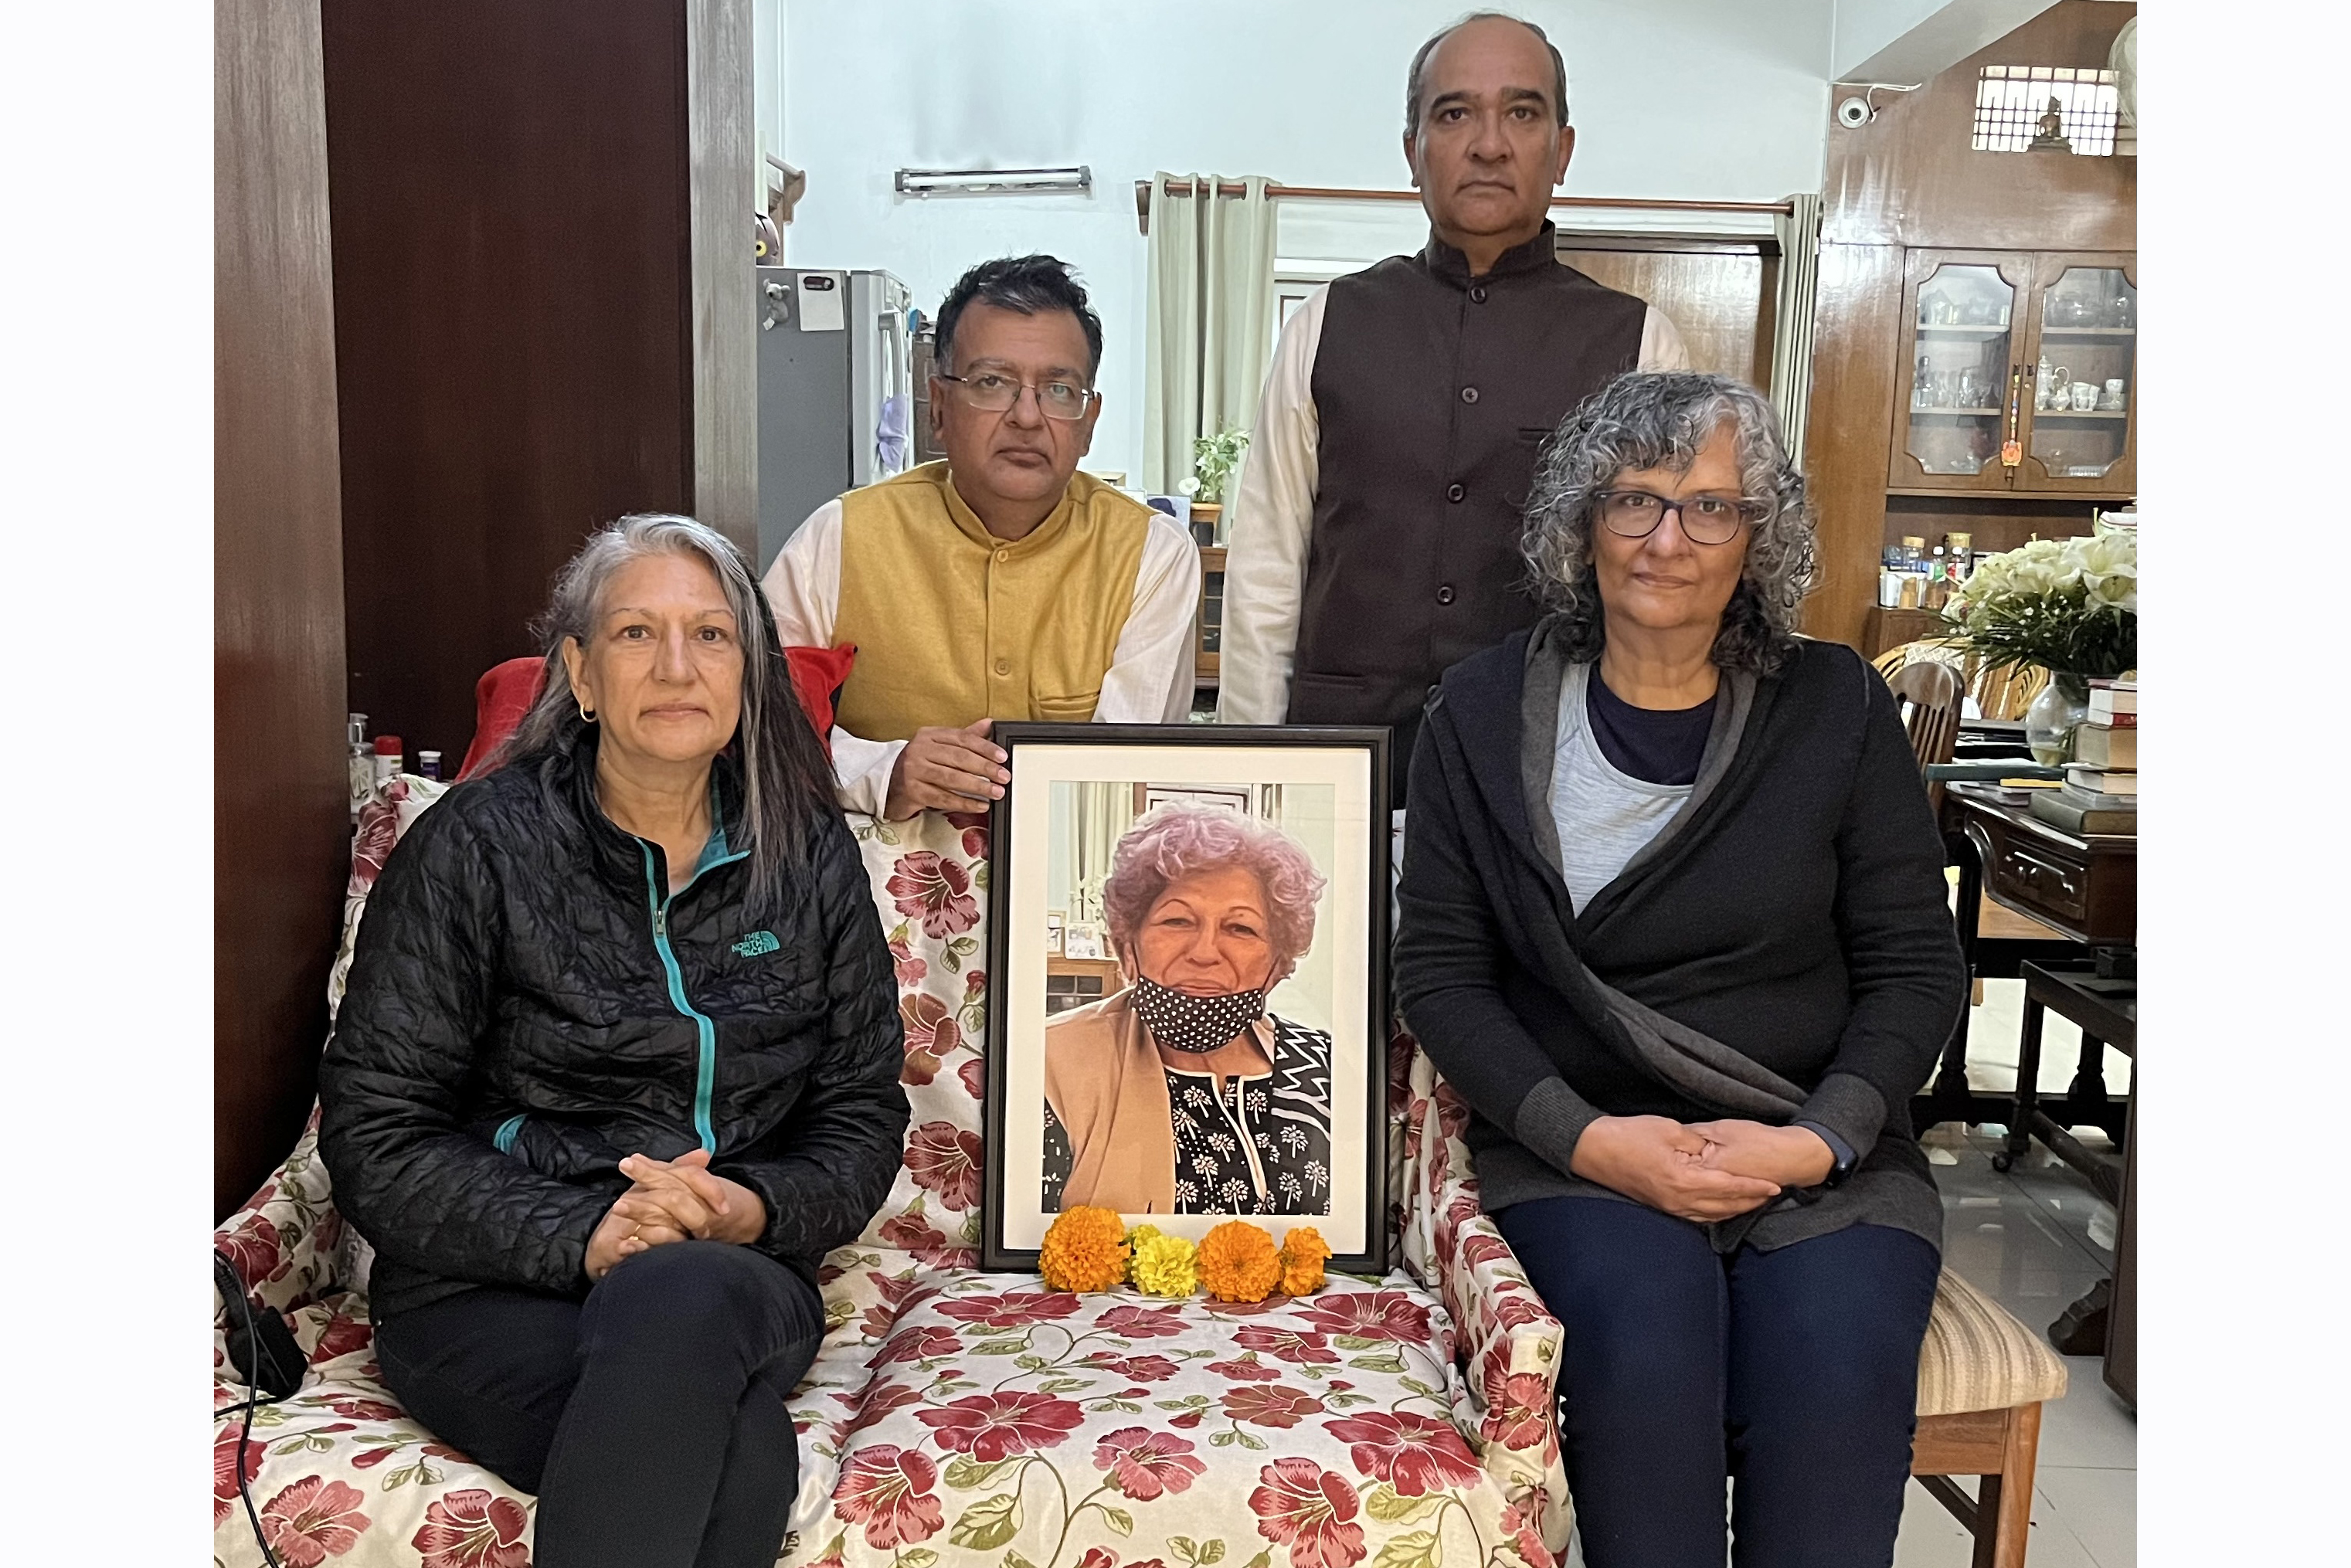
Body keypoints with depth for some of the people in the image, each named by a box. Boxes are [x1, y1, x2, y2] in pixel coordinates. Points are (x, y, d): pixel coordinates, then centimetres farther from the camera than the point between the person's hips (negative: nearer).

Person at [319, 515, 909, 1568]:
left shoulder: (809, 858, 7)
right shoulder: (478, 847, -1)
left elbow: (863, 1118, 10)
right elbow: (374, 1136, -3)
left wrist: (757, 1209, -12)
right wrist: (577, 1236, -17)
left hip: (738, 1281, 3)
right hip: (491, 1291, -2)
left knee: (679, 1298, -37)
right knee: (740, 1453, -35)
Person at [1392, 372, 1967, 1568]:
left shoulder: (1837, 709, 5)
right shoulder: (1483, 717, 4)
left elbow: (1916, 967, 5)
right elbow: (1439, 973, 1)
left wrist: (1818, 1141, -11)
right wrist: (1583, 1137, -13)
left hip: (1821, 1157, 1)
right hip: (1575, 1147, 0)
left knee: (1832, 1376, -27)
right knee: (1645, 1347, -30)